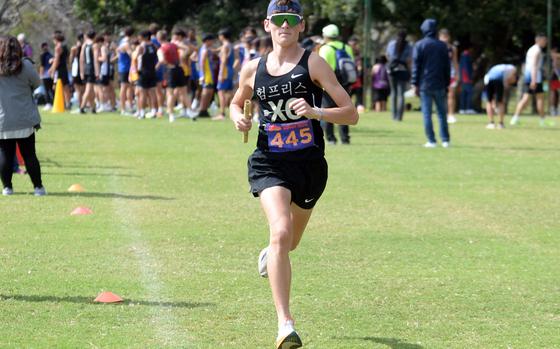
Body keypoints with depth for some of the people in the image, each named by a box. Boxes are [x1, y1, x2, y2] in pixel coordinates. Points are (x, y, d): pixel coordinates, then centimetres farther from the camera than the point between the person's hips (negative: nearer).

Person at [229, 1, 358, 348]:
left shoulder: (313, 63, -4)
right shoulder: (253, 69, 4)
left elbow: (351, 113, -7)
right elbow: (237, 102, 25)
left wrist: (315, 112, -24)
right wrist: (238, 117, 1)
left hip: (310, 163, 1)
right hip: (270, 162, -1)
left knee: (290, 242, 19)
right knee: (280, 232, -24)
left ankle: (270, 255, 60)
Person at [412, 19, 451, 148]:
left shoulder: (419, 45, -2)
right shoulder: (442, 45, 6)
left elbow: (416, 66, -4)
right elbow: (447, 66, 9)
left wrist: (415, 84, 0)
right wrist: (447, 83, 14)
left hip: (425, 84, -3)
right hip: (439, 84, 3)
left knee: (427, 113, 0)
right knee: (442, 113, 9)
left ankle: (431, 141, -3)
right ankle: (445, 140, 6)